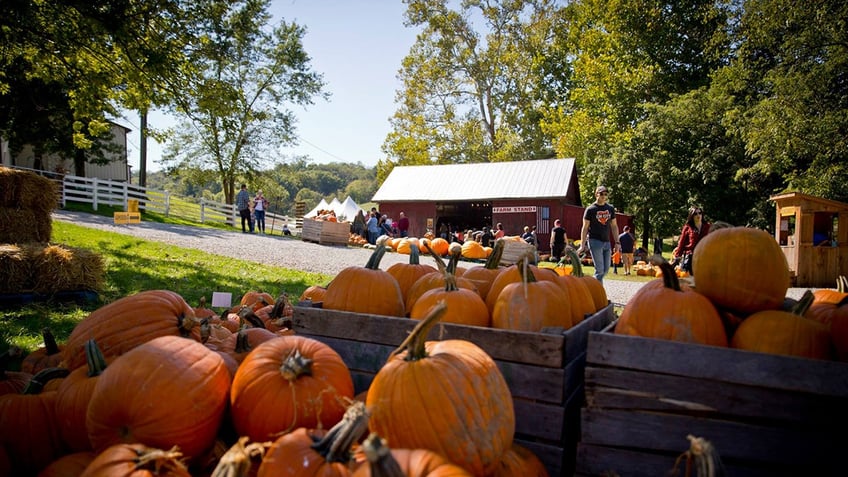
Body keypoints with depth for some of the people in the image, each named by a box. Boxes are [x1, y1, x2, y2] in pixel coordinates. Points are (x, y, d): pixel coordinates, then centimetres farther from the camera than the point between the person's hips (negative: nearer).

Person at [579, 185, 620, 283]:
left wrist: (617, 242, 10)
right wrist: (582, 245, -7)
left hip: (607, 242, 6)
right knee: (599, 269, -8)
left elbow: (614, 226, 16)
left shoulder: (611, 208, 11)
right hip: (595, 241, -6)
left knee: (606, 269, 7)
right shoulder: (590, 209, -3)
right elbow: (585, 228, -3)